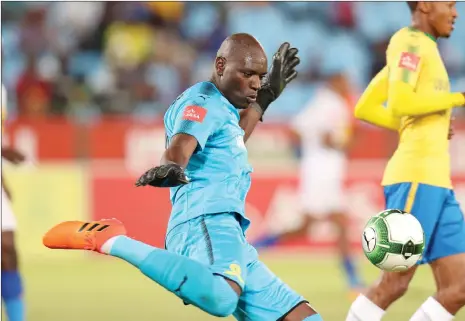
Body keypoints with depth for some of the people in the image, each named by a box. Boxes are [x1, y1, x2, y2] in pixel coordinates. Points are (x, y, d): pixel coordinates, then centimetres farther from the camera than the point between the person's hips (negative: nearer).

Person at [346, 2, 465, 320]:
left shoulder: (423, 48, 23)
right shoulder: (409, 41, -5)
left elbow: (365, 109, 26)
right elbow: (400, 103, -20)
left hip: (437, 184, 9)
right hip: (415, 177, -9)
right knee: (392, 285, -9)